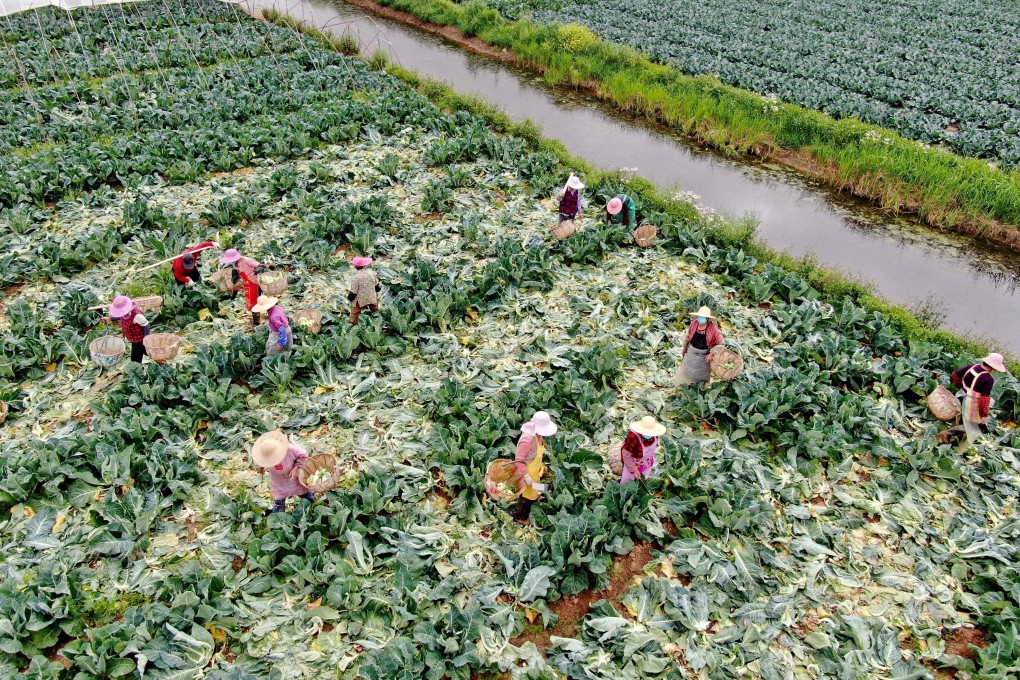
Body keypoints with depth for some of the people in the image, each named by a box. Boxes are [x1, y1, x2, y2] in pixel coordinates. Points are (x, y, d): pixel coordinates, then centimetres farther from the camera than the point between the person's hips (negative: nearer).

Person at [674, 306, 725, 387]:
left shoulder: (713, 329, -28)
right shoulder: (694, 324, -18)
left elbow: (720, 343, -16)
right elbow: (688, 336, 1)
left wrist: (711, 354, -20)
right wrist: (685, 347, 11)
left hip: (704, 355, -3)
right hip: (692, 352, 3)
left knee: (702, 371, 18)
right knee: (688, 367, 22)